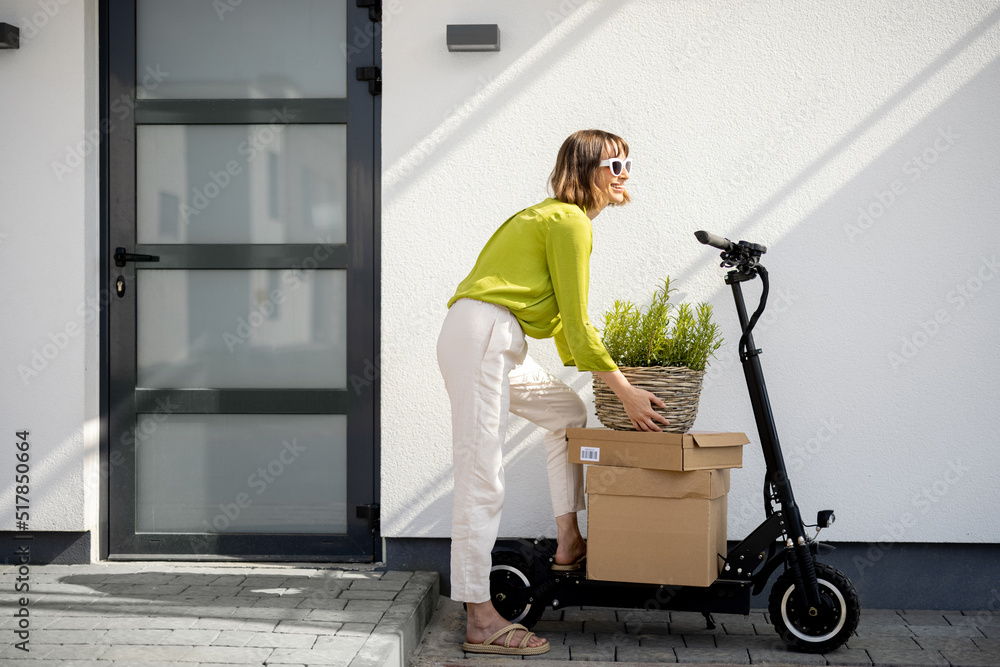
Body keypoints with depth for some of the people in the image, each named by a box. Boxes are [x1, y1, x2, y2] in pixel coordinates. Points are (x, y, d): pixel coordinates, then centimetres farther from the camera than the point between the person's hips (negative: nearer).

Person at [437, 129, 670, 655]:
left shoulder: (555, 218, 23)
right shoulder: (570, 222, -7)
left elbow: (567, 323, 24)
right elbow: (576, 325, -10)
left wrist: (610, 374, 21)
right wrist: (625, 391, -6)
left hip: (500, 345, 11)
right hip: (481, 338, -11)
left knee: (569, 412, 21)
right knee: (481, 478, -11)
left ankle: (568, 544, 23)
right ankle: (481, 622, -9)